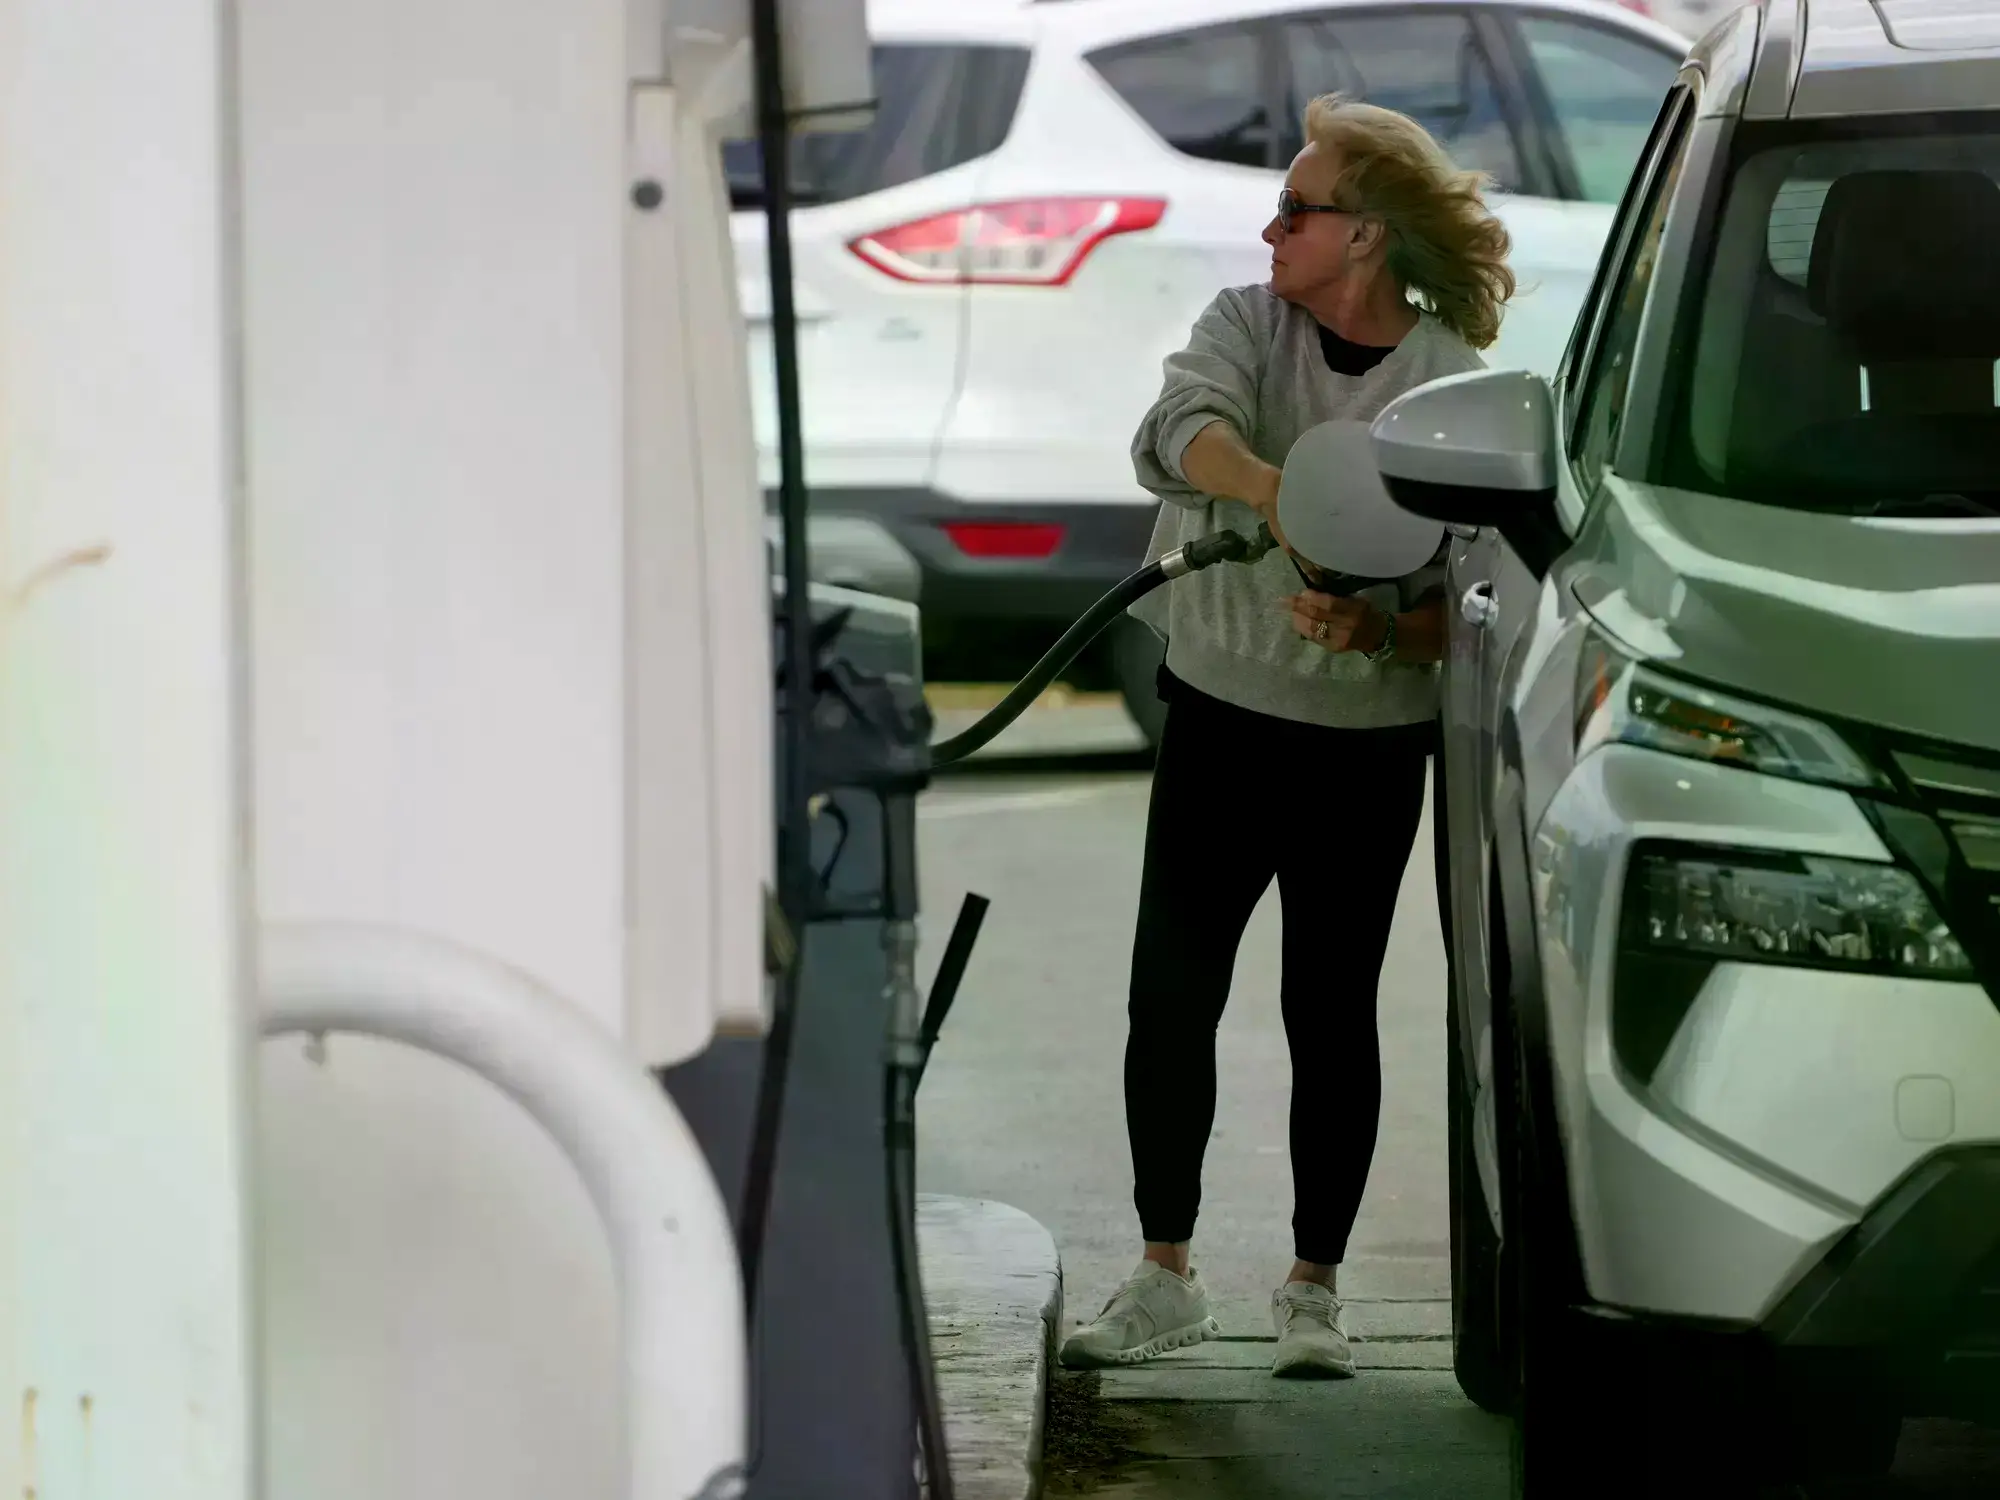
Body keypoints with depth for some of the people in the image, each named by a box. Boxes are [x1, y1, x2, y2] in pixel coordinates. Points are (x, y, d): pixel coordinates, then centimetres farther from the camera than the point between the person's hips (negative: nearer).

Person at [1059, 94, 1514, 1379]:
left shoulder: (1453, 387, -7)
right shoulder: (1248, 324, 1)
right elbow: (1182, 428, -22)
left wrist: (1375, 629, -28)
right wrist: (1279, 491, -40)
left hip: (1365, 746, -3)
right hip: (1218, 714, 3)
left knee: (1332, 1012, 2)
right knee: (1171, 993, 2)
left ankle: (1315, 1288, 15)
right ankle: (1166, 1279, 13)